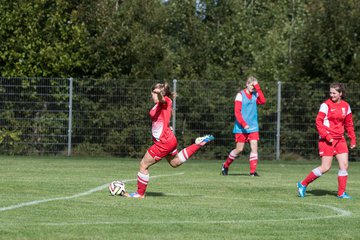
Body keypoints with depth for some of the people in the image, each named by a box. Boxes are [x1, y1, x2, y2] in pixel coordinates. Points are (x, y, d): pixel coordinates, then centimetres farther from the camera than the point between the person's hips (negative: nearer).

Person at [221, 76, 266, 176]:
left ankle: (253, 171, -7)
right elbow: (237, 112, -10)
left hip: (253, 127, 4)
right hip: (241, 128, -4)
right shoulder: (240, 95, -5)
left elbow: (263, 101, -13)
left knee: (254, 147, -9)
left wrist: (258, 88, -16)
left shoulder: (255, 95, 7)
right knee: (239, 149, 1)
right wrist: (243, 124, -20)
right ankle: (225, 165, 22)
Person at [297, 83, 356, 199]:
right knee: (326, 167, -8)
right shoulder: (326, 105, -8)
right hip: (327, 140, -6)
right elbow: (318, 121, -11)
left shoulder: (346, 106, 9)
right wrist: (326, 136, -20)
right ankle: (303, 184, 6)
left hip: (340, 139, 6)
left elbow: (349, 124, 18)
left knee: (344, 165, -3)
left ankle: (341, 193, 4)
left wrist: (353, 139, 13)